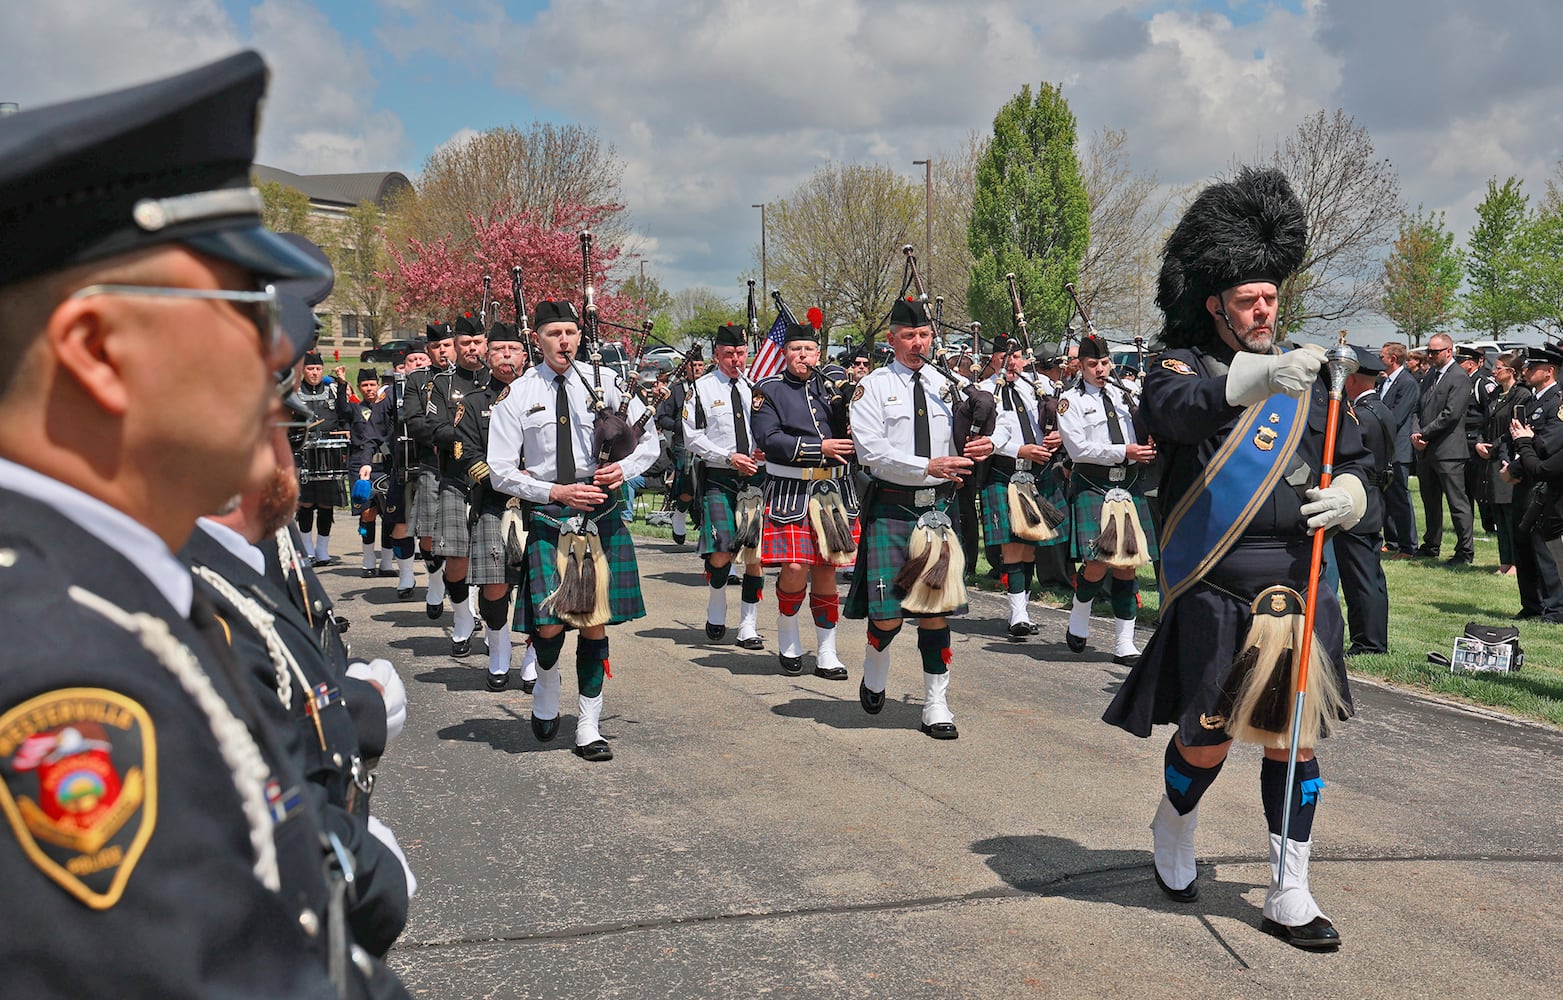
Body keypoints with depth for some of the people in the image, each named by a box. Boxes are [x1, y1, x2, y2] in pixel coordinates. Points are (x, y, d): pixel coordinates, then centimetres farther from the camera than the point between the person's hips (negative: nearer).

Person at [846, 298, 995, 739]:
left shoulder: (947, 385, 12)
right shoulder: (873, 386, 1)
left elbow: (964, 445, 15)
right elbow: (871, 453, -10)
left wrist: (982, 447, -9)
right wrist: (929, 467, -18)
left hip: (939, 508, 3)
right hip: (891, 508, -3)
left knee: (936, 608, 4)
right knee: (888, 614, -3)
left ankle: (936, 704, 12)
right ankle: (875, 671, 29)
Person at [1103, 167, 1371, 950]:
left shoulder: (1305, 379, 13)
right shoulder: (1182, 370, -2)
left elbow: (1355, 463, 19)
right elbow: (1172, 411, -27)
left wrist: (1344, 498, -5)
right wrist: (1255, 377, -43)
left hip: (1298, 592, 4)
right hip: (1213, 597, -4)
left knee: (1295, 743, 5)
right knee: (1205, 744, 5)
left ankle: (1290, 899, 17)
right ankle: (1173, 834, 36)